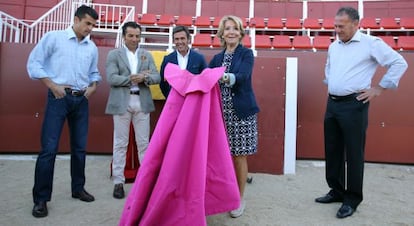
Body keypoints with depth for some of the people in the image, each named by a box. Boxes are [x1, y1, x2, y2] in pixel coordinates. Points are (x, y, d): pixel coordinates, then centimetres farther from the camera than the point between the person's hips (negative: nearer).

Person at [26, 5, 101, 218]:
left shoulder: (92, 47, 11)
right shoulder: (53, 37, -1)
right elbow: (34, 63, -3)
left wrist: (92, 87, 1)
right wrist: (53, 85, -11)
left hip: (82, 100, 5)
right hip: (59, 97, -4)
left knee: (79, 147, 10)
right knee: (49, 148, -5)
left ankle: (78, 188, 24)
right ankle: (40, 198, 5)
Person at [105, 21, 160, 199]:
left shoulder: (147, 55, 13)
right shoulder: (114, 54, 5)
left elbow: (157, 77, 3)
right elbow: (111, 79, -7)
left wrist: (144, 78, -16)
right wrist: (131, 79, -16)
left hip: (142, 102, 2)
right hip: (122, 102, -2)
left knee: (144, 142, 7)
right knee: (120, 143, 4)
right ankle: (118, 182, 13)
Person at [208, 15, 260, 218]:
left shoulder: (246, 54, -1)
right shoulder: (217, 58, 14)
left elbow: (242, 76, -19)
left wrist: (225, 77, -38)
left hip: (241, 112, -4)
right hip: (221, 112, 4)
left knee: (239, 156, 3)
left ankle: (239, 199, 18)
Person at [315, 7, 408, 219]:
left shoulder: (370, 43, -7)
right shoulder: (333, 46, 13)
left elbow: (399, 63, -6)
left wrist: (379, 88, -8)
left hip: (353, 105, -7)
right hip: (332, 103, 7)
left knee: (353, 153, 0)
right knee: (332, 151, 12)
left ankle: (352, 198, 15)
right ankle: (337, 191, 27)